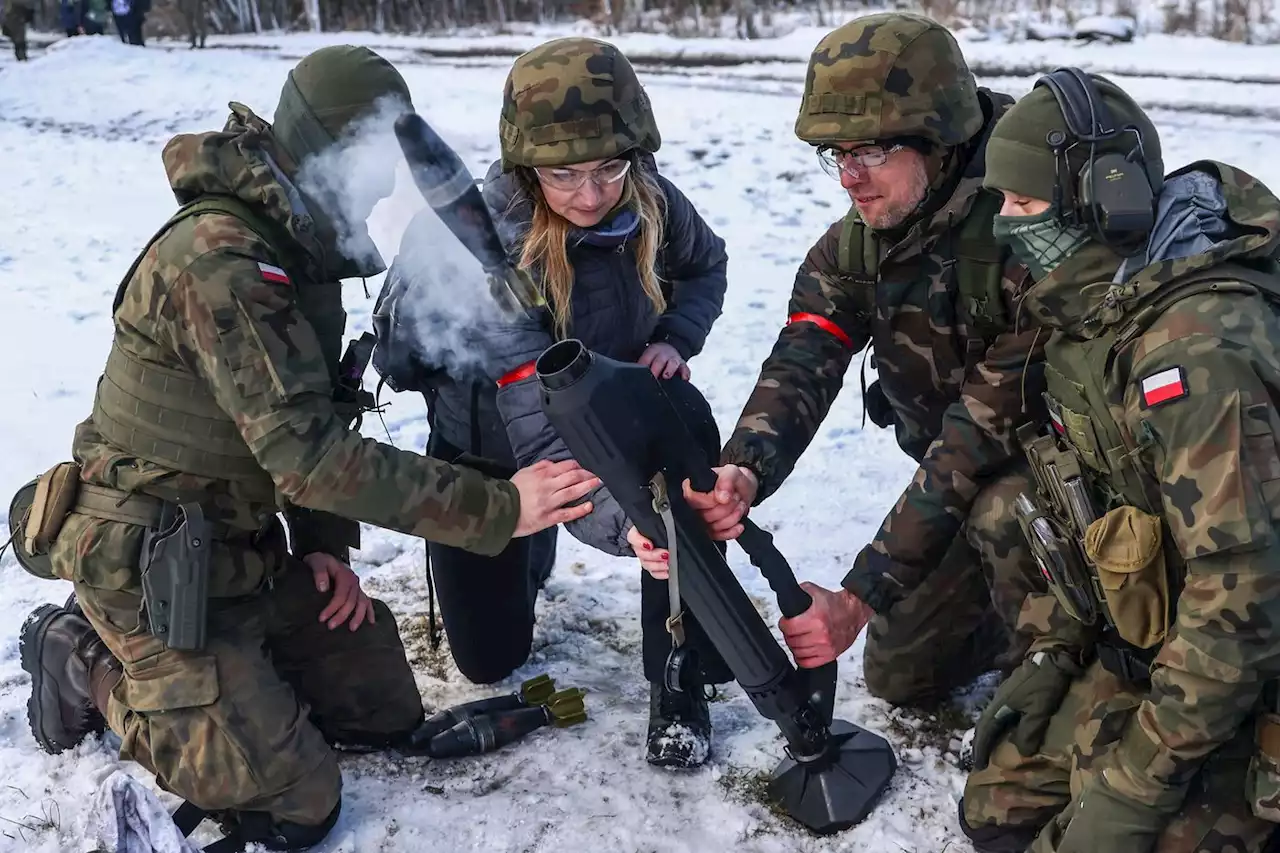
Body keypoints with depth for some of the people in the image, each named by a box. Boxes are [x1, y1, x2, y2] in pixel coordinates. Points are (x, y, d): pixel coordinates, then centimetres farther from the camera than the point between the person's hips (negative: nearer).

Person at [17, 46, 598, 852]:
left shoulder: (299, 248, 3)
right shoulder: (216, 261, -27)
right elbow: (305, 452, -33)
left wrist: (326, 544, 0)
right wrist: (497, 509, -32)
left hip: (247, 548, 9)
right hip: (152, 568, -9)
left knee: (388, 713, 11)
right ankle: (94, 667, 9)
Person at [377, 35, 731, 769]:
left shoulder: (649, 201, -21)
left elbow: (707, 265, 4)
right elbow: (537, 420, -46)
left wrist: (676, 339, -16)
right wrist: (623, 518, -62)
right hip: (487, 445, -2)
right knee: (490, 657, 8)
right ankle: (530, 547, 42)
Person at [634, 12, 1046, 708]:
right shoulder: (851, 249, -12)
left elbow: (984, 434, -35)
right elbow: (798, 367, -26)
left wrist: (859, 597, -37)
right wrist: (741, 473, -49)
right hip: (962, 476, 6)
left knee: (1005, 513, -39)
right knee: (900, 674, 10)